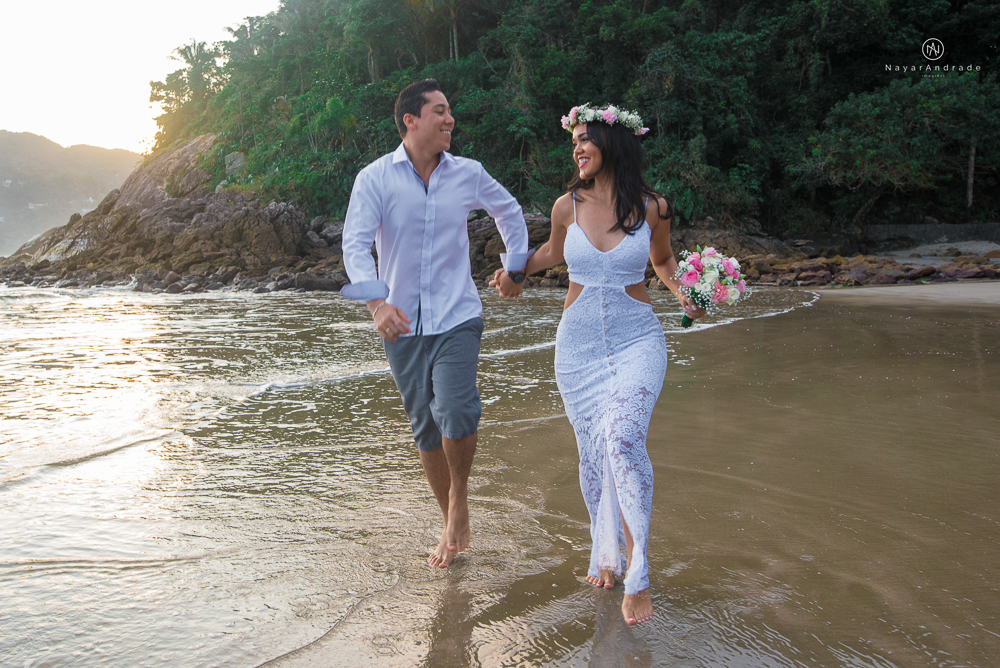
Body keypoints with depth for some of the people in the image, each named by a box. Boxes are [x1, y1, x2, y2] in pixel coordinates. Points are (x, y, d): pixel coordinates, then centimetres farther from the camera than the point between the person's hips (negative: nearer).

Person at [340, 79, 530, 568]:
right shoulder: (375, 178, -4)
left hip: (457, 317, 0)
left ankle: (460, 494, 7)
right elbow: (355, 243, -15)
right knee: (426, 430, 8)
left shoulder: (469, 175, 3)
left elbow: (509, 211, 23)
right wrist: (376, 302, -31)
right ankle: (451, 527, 26)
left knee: (455, 411, -23)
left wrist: (515, 268, 21)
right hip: (401, 323, 1)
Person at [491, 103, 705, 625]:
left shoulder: (652, 207, -2)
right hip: (578, 343, 3)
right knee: (591, 451, 5)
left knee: (622, 438, -22)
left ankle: (636, 576, -12)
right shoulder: (567, 206, 2)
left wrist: (680, 290, -3)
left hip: (637, 340, -2)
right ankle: (605, 553, 25)